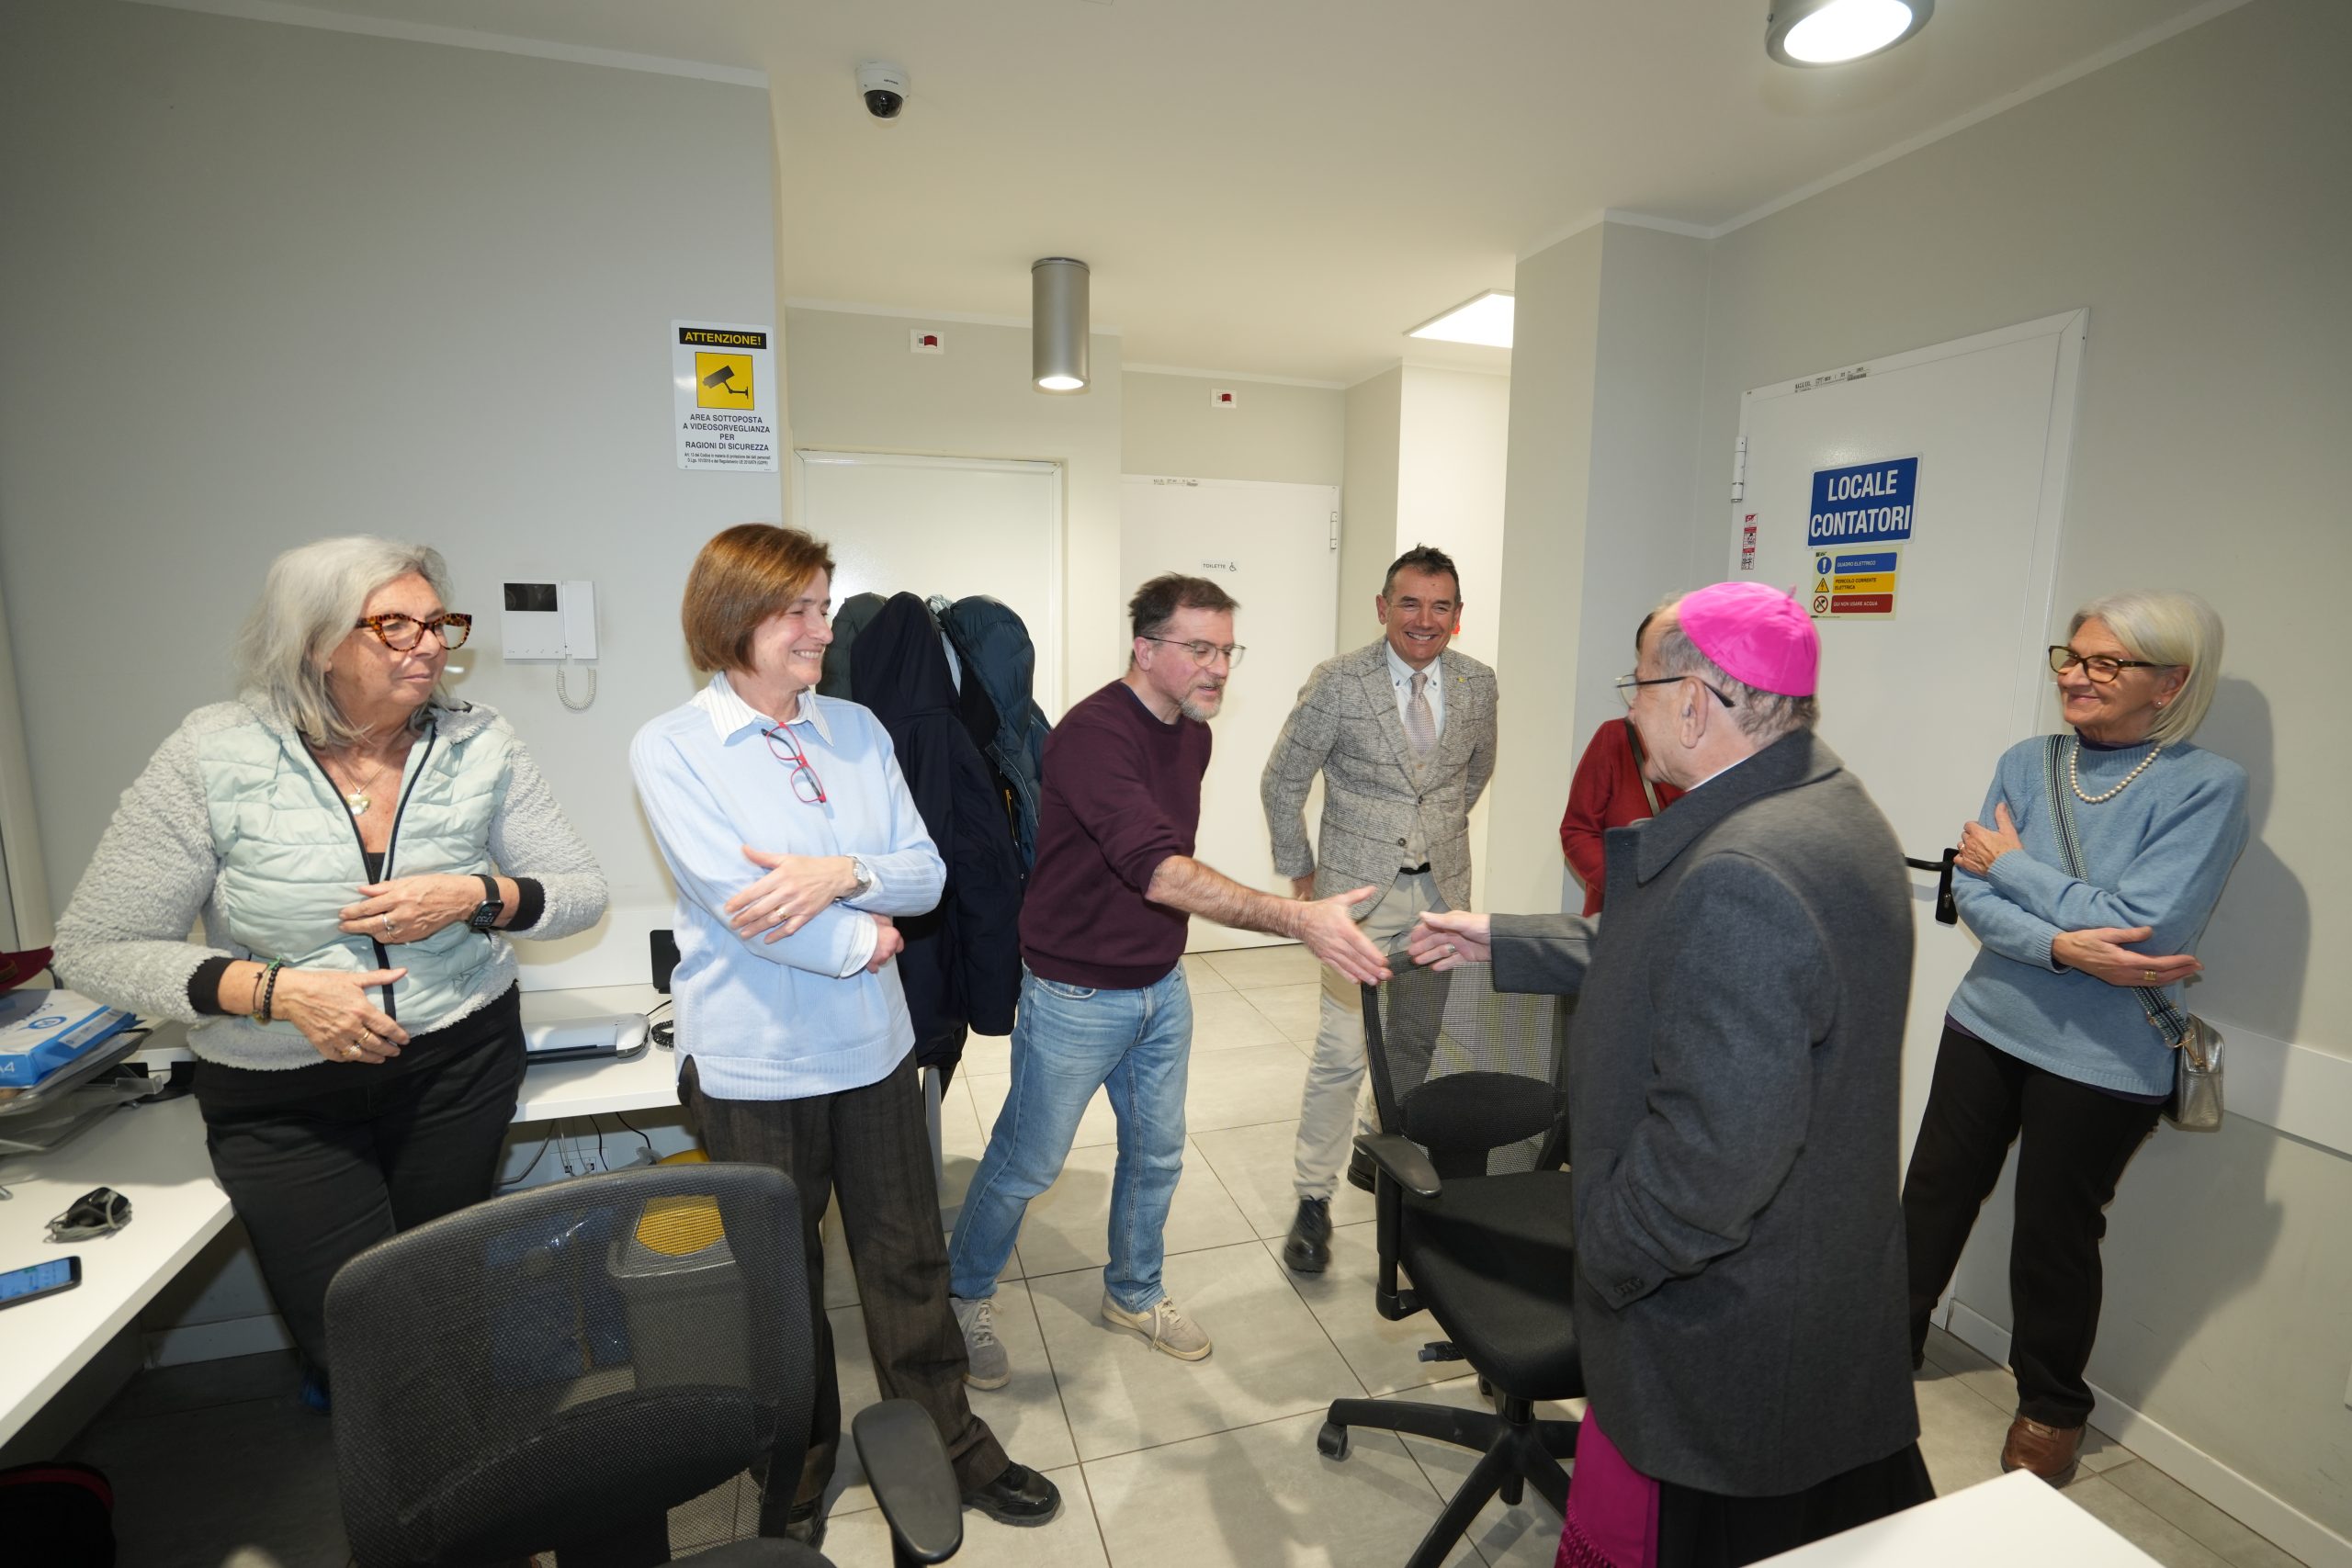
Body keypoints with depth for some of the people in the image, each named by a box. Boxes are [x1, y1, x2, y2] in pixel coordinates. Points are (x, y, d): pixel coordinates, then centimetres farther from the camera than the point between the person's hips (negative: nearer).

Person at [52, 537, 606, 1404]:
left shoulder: (478, 743, -8)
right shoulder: (213, 754, -12)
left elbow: (581, 891, -2)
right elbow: (93, 950, -8)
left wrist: (475, 897, -21)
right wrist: (275, 989, -22)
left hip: (459, 1062, 2)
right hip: (280, 1097, -1)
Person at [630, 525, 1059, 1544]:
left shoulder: (858, 730, 3)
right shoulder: (671, 749, -9)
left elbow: (926, 873, -2)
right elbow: (736, 898, -20)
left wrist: (842, 873, -20)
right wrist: (861, 940, -12)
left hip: (874, 1047, 3)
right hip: (754, 1065, -3)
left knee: (908, 1259, 16)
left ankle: (949, 1442, 39)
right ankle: (795, 1478, 43)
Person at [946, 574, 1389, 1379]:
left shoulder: (1191, 734, 2)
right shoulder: (1093, 733, -27)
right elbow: (1157, 871, -38)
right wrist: (1299, 918, -44)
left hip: (1161, 987, 7)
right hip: (1075, 995, -7)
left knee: (1156, 1152, 20)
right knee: (1026, 1165, 12)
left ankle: (1134, 1292, 44)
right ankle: (965, 1295, 39)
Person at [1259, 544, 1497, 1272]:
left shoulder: (1477, 683, 1)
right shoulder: (1338, 683, -12)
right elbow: (1282, 782, -3)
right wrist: (1300, 871, 0)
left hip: (1442, 889, 5)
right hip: (1360, 890, -4)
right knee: (1343, 1050, -4)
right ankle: (1313, 1199, 13)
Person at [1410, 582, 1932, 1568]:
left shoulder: (1738, 881, -33)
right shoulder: (1825, 804, 1)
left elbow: (1718, 1149, -34)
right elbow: (1656, 955, 12)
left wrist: (1608, 1261, -17)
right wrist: (1499, 941, 15)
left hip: (1721, 1326, -9)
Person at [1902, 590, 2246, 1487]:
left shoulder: (2206, 786, -12)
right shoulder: (2029, 762, -1)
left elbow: (2146, 928, -22)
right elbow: (1971, 895, -7)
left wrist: (2011, 864, -13)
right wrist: (2062, 946, -23)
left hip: (2103, 1060, -3)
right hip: (1989, 1022, 4)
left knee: (2055, 1235, 13)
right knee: (1934, 1193, 14)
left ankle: (2051, 1407, 38)